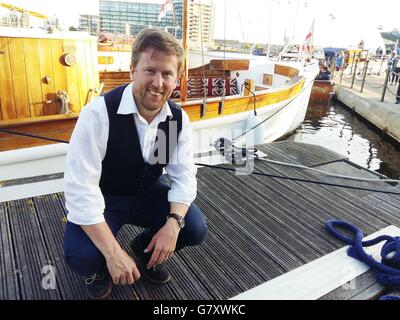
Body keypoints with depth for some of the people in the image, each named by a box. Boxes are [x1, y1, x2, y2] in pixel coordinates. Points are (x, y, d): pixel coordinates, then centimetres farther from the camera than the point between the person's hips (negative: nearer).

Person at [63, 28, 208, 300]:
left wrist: (173, 224, -27)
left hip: (148, 193, 4)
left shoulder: (179, 119, -12)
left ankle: (145, 249, 18)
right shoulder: (99, 113, -28)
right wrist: (113, 252, -31)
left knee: (196, 229, -13)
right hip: (101, 199, -3)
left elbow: (184, 176, -9)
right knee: (82, 256, -29)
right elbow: (81, 190, -29)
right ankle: (99, 266, 11)